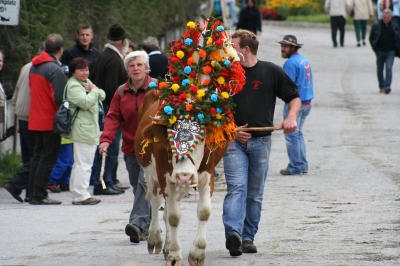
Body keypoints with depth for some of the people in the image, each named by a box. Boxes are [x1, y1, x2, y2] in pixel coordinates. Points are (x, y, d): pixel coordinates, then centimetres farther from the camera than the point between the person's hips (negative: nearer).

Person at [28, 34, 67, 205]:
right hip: (51, 120, -8)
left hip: (36, 119, 8)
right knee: (48, 157, -2)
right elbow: (59, 98, -21)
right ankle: (39, 195, -3)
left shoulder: (34, 66, 7)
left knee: (38, 155, 15)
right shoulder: (55, 69, -18)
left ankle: (32, 193, 16)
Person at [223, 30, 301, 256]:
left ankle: (248, 237, 14)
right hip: (234, 141, 0)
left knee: (255, 193, 6)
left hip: (261, 141, 1)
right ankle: (233, 233, -28)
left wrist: (291, 117, -12)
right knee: (236, 187, -15)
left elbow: (294, 97, 7)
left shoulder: (271, 72, 1)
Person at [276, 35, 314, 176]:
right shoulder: (304, 59, 11)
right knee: (298, 133, 18)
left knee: (291, 134, -2)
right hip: (307, 101, 9)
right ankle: (303, 165, 19)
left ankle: (295, 167, -1)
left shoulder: (291, 63, -17)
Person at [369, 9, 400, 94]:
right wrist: (376, 49, -5)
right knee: (380, 70, 8)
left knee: (388, 68, -15)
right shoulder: (376, 26, -1)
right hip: (380, 52, 1)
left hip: (390, 52, -1)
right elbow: (371, 39, 4)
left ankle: (387, 86, -22)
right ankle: (381, 87, 21)